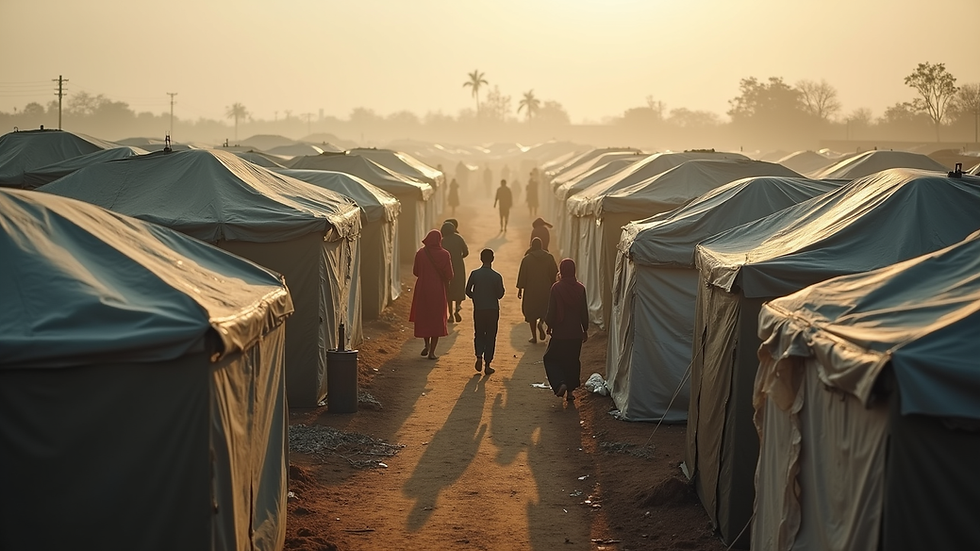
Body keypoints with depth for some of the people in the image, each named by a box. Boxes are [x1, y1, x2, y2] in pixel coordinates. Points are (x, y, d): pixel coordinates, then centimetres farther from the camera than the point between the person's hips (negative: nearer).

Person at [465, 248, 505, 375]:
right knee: (490, 336, 7)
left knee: (479, 334, 16)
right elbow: (500, 295, -8)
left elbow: (468, 291, -1)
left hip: (478, 309, 1)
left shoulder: (474, 274, -5)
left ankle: (479, 356, -6)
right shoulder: (497, 277, -10)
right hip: (493, 309, -1)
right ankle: (487, 365, 6)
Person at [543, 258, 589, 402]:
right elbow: (584, 312, 2)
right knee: (572, 361, 16)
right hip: (576, 333, 3)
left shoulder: (556, 288, -13)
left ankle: (560, 384, -10)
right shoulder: (580, 288, -4)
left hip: (560, 332, -3)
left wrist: (549, 325, 8)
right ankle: (570, 391, 18)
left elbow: (551, 311, -9)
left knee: (551, 359, 11)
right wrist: (585, 330, 13)